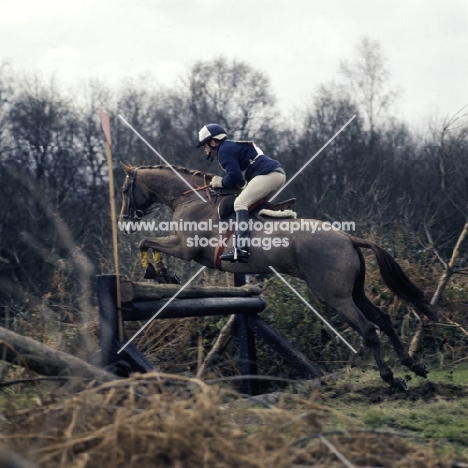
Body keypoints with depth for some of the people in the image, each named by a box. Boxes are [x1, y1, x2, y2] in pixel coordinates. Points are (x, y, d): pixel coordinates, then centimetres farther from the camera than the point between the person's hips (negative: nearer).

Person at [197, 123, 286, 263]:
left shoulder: (224, 150, -2)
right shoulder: (233, 146, 30)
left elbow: (235, 177, -13)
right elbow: (239, 176, 27)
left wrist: (220, 182, 4)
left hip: (268, 174, -11)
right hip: (279, 173, 11)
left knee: (240, 203, -18)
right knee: (253, 204, 23)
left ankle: (241, 249, -34)